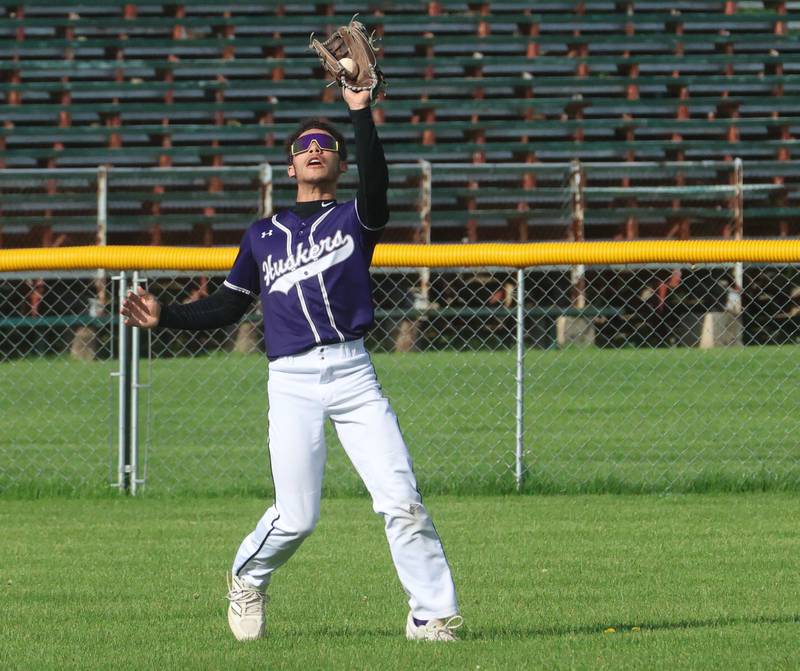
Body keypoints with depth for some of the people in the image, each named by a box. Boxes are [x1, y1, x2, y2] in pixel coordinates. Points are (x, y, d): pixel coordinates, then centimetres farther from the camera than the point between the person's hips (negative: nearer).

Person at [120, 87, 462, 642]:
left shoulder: (355, 220, 11)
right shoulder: (263, 236, 19)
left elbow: (376, 181, -12)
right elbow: (227, 307, 22)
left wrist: (361, 112, -23)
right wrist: (164, 317, 8)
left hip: (353, 373, -1)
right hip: (292, 382, 1)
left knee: (401, 501, -11)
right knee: (296, 517, -4)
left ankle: (433, 615, -5)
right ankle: (248, 579, 25)